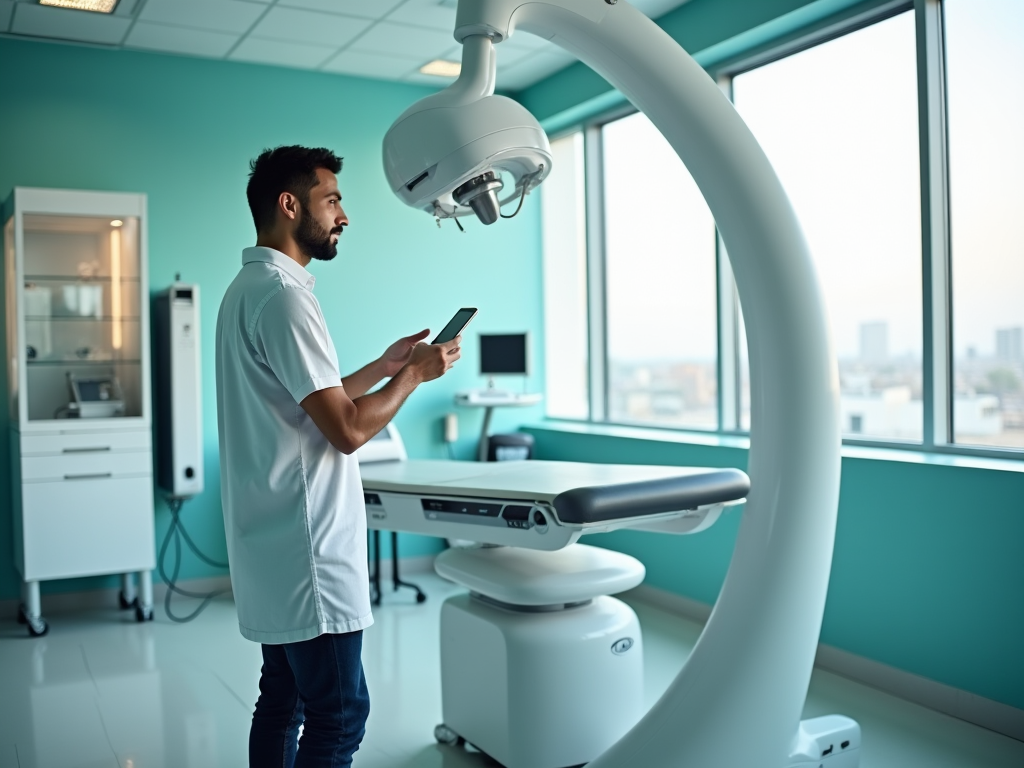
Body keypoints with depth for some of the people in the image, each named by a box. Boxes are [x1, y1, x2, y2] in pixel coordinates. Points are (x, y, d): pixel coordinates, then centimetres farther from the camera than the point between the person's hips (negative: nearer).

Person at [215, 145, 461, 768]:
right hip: (307, 549, -10)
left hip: (276, 544, 10)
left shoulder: (249, 288, 15)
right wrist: (416, 374, -5)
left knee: (284, 702, 17)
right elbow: (347, 429, -20)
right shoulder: (283, 295, -17)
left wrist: (385, 365, 15)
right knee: (340, 715, -2)